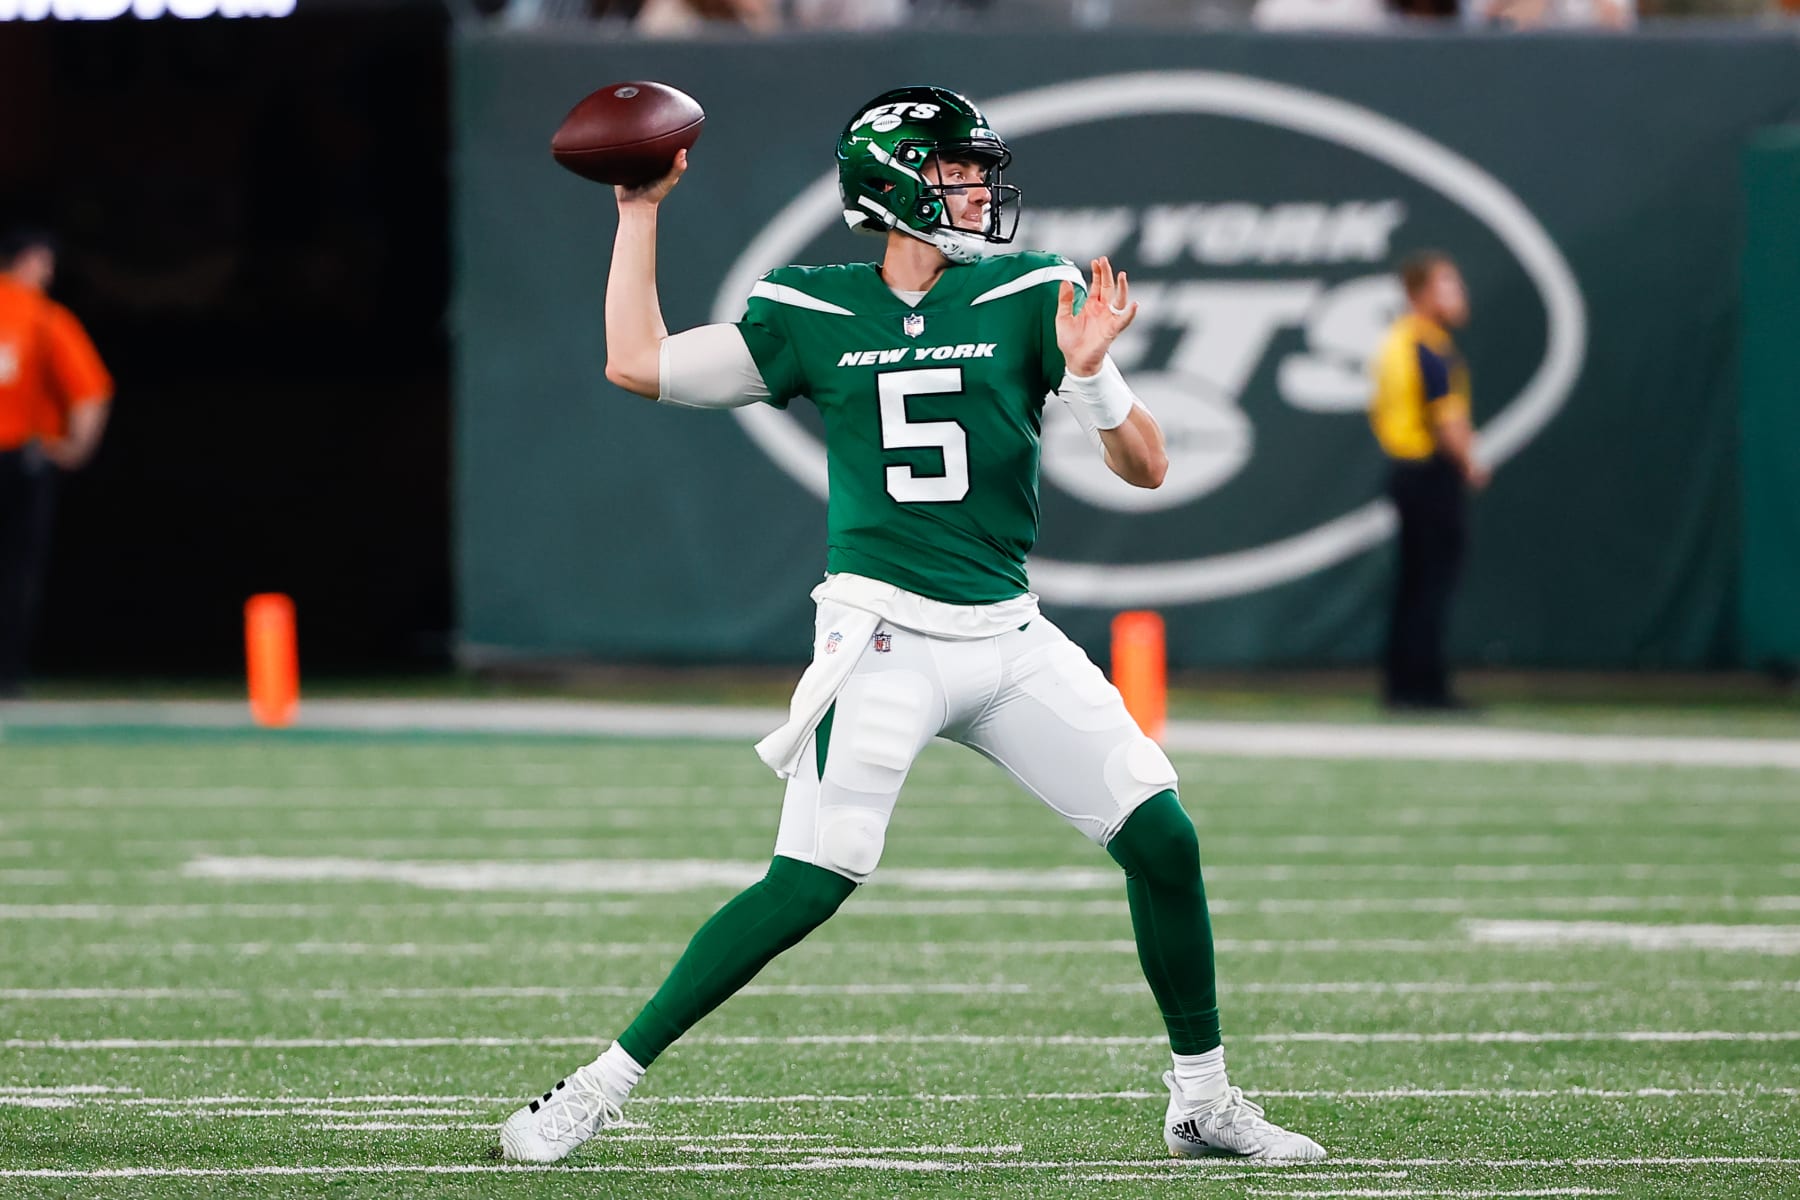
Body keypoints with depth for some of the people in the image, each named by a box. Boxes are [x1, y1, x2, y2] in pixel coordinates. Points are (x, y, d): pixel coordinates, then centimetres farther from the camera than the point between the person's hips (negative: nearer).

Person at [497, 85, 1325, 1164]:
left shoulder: (1031, 299, 2)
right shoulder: (815, 314, 2)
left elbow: (1148, 470, -3)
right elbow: (640, 364, 2)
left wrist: (1089, 375, -22)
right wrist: (642, 211, 5)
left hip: (1009, 638, 3)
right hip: (883, 640, -3)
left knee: (1162, 838, -3)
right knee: (812, 882, -17)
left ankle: (1203, 1100, 14)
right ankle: (604, 1085, -10)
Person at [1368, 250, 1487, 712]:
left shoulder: (1394, 342, 13)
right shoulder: (1433, 348, -16)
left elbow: (1378, 411, 19)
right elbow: (1446, 417, -22)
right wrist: (1470, 464, -10)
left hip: (1402, 466, 9)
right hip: (1434, 474, -9)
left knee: (1412, 582, 13)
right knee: (1435, 582, -6)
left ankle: (1400, 683, 15)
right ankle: (1425, 685, -6)